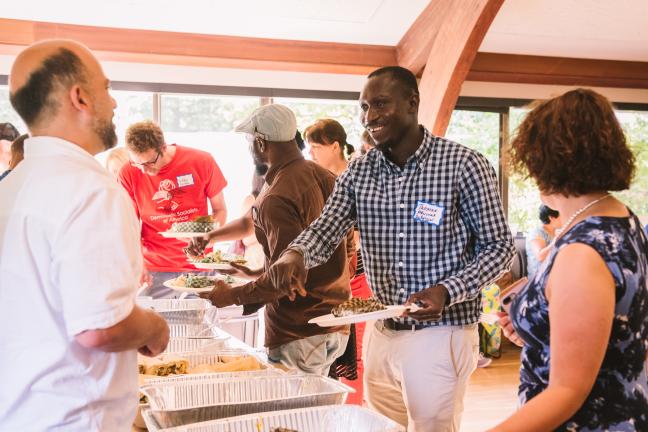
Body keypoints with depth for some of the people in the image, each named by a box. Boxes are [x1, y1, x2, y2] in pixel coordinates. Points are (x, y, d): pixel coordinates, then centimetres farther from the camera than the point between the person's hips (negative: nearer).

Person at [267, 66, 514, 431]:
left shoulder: (465, 166, -11)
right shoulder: (359, 173, 3)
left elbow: (498, 247, -7)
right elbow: (327, 229, -3)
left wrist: (447, 291, -23)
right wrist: (296, 254, -27)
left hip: (440, 333, -5)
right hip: (381, 333, 5)